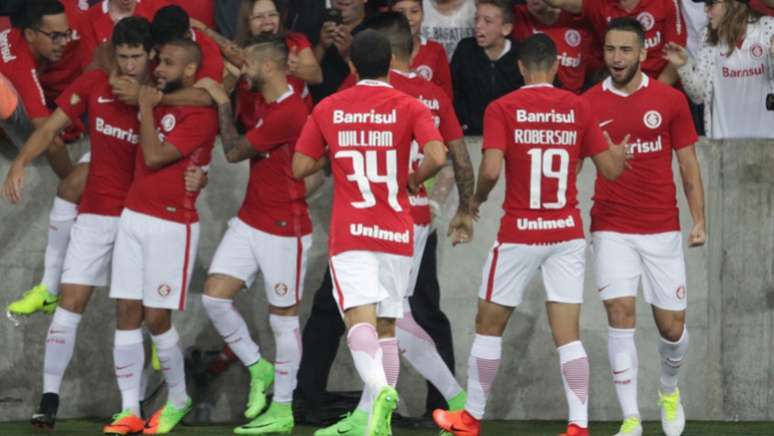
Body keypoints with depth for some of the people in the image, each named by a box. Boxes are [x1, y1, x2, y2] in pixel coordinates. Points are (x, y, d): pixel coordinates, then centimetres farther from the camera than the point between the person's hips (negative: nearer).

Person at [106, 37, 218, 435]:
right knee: (127, 313, 0)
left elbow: (154, 156, -18)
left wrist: (146, 108, -9)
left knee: (156, 318, -4)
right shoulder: (160, 101, 12)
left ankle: (178, 399, 17)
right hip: (134, 216, 7)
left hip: (172, 225, -7)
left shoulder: (201, 115, -12)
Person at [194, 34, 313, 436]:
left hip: (284, 230, -9)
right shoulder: (267, 105, 8)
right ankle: (258, 369, 18)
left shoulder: (289, 112, -21)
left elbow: (234, 151, -16)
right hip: (249, 222, 9)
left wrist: (223, 104, -6)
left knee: (283, 318, 2)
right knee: (214, 297, -1)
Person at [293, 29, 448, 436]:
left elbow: (300, 167, 7)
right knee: (386, 329, 13)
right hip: (396, 233, 1)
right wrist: (412, 179, 5)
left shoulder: (327, 109, 5)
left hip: (349, 232, -1)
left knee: (361, 320, -14)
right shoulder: (409, 108, 0)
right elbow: (437, 157, -15)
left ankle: (380, 388, -41)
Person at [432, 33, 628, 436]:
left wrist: (476, 199, 3)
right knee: (568, 335, 2)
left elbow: (491, 170, -18)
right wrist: (620, 154, 27)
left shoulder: (502, 109, -7)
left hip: (518, 234, -2)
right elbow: (610, 170, 4)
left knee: (488, 325, 13)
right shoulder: (578, 109, 1)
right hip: (567, 233, 2)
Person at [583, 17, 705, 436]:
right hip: (612, 229, -1)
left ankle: (669, 390, 35)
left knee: (672, 325, 5)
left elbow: (688, 165, 5)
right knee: (621, 316, -13)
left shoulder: (670, 100, 0)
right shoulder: (588, 104, 0)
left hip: (662, 229, 1)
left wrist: (699, 220, -1)